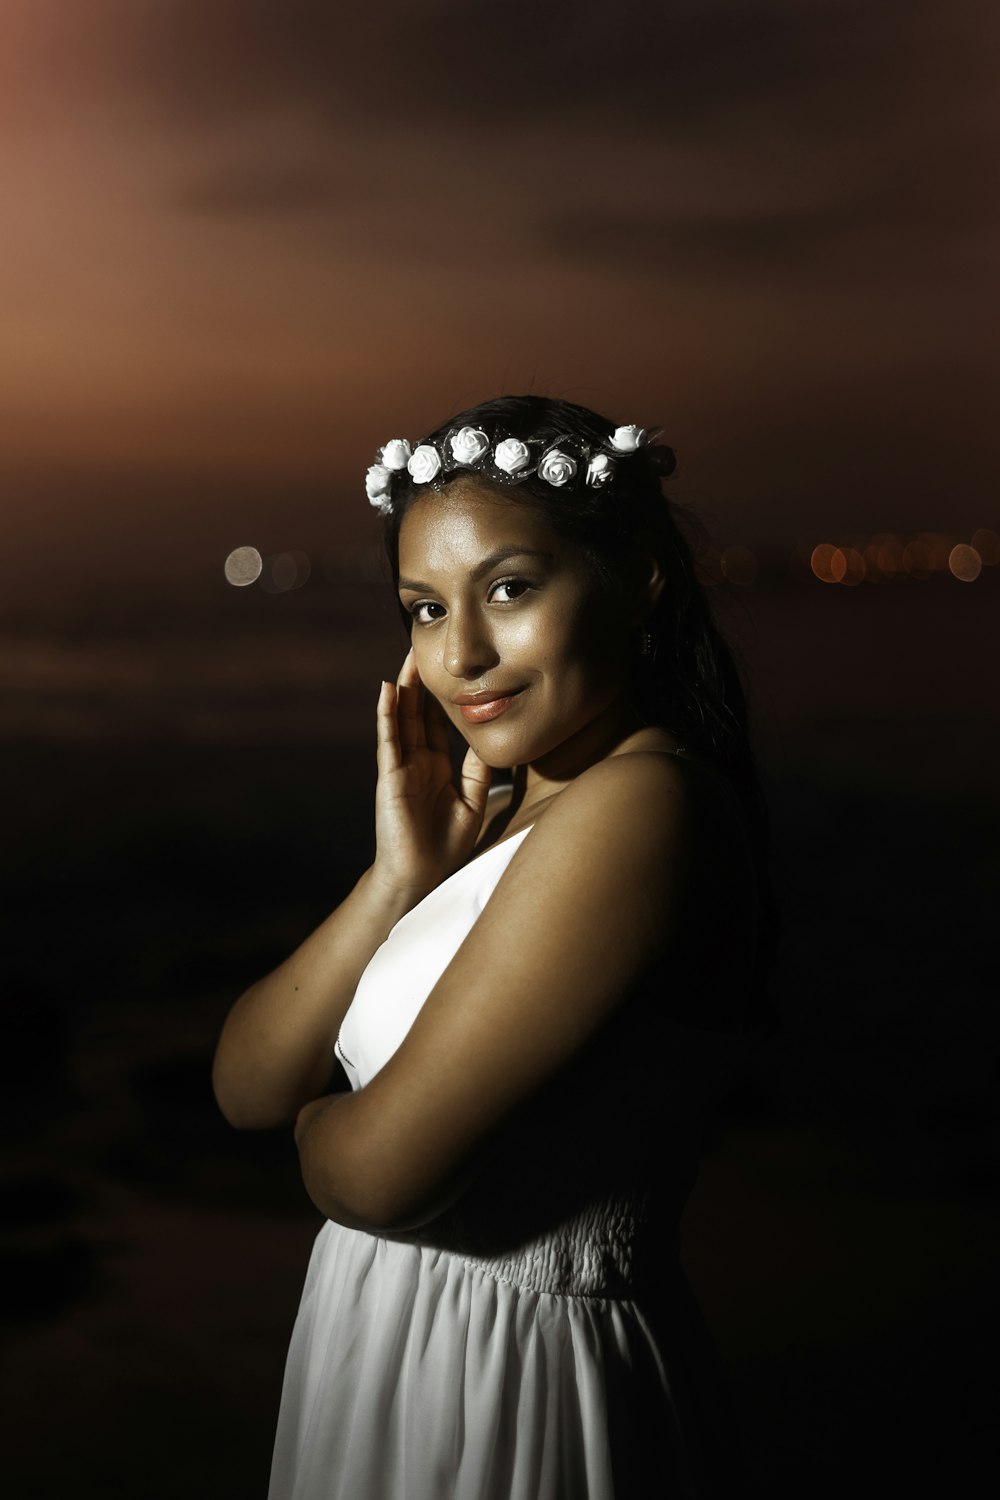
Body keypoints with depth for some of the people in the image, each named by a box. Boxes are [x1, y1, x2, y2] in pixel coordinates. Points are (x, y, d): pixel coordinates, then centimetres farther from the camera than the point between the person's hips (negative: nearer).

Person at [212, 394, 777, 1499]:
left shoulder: (639, 803, -23)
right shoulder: (493, 811, 5)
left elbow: (374, 1172, -24)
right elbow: (246, 1085, 0)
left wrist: (319, 1117, -2)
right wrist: (401, 877, -12)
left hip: (520, 1383, -8)